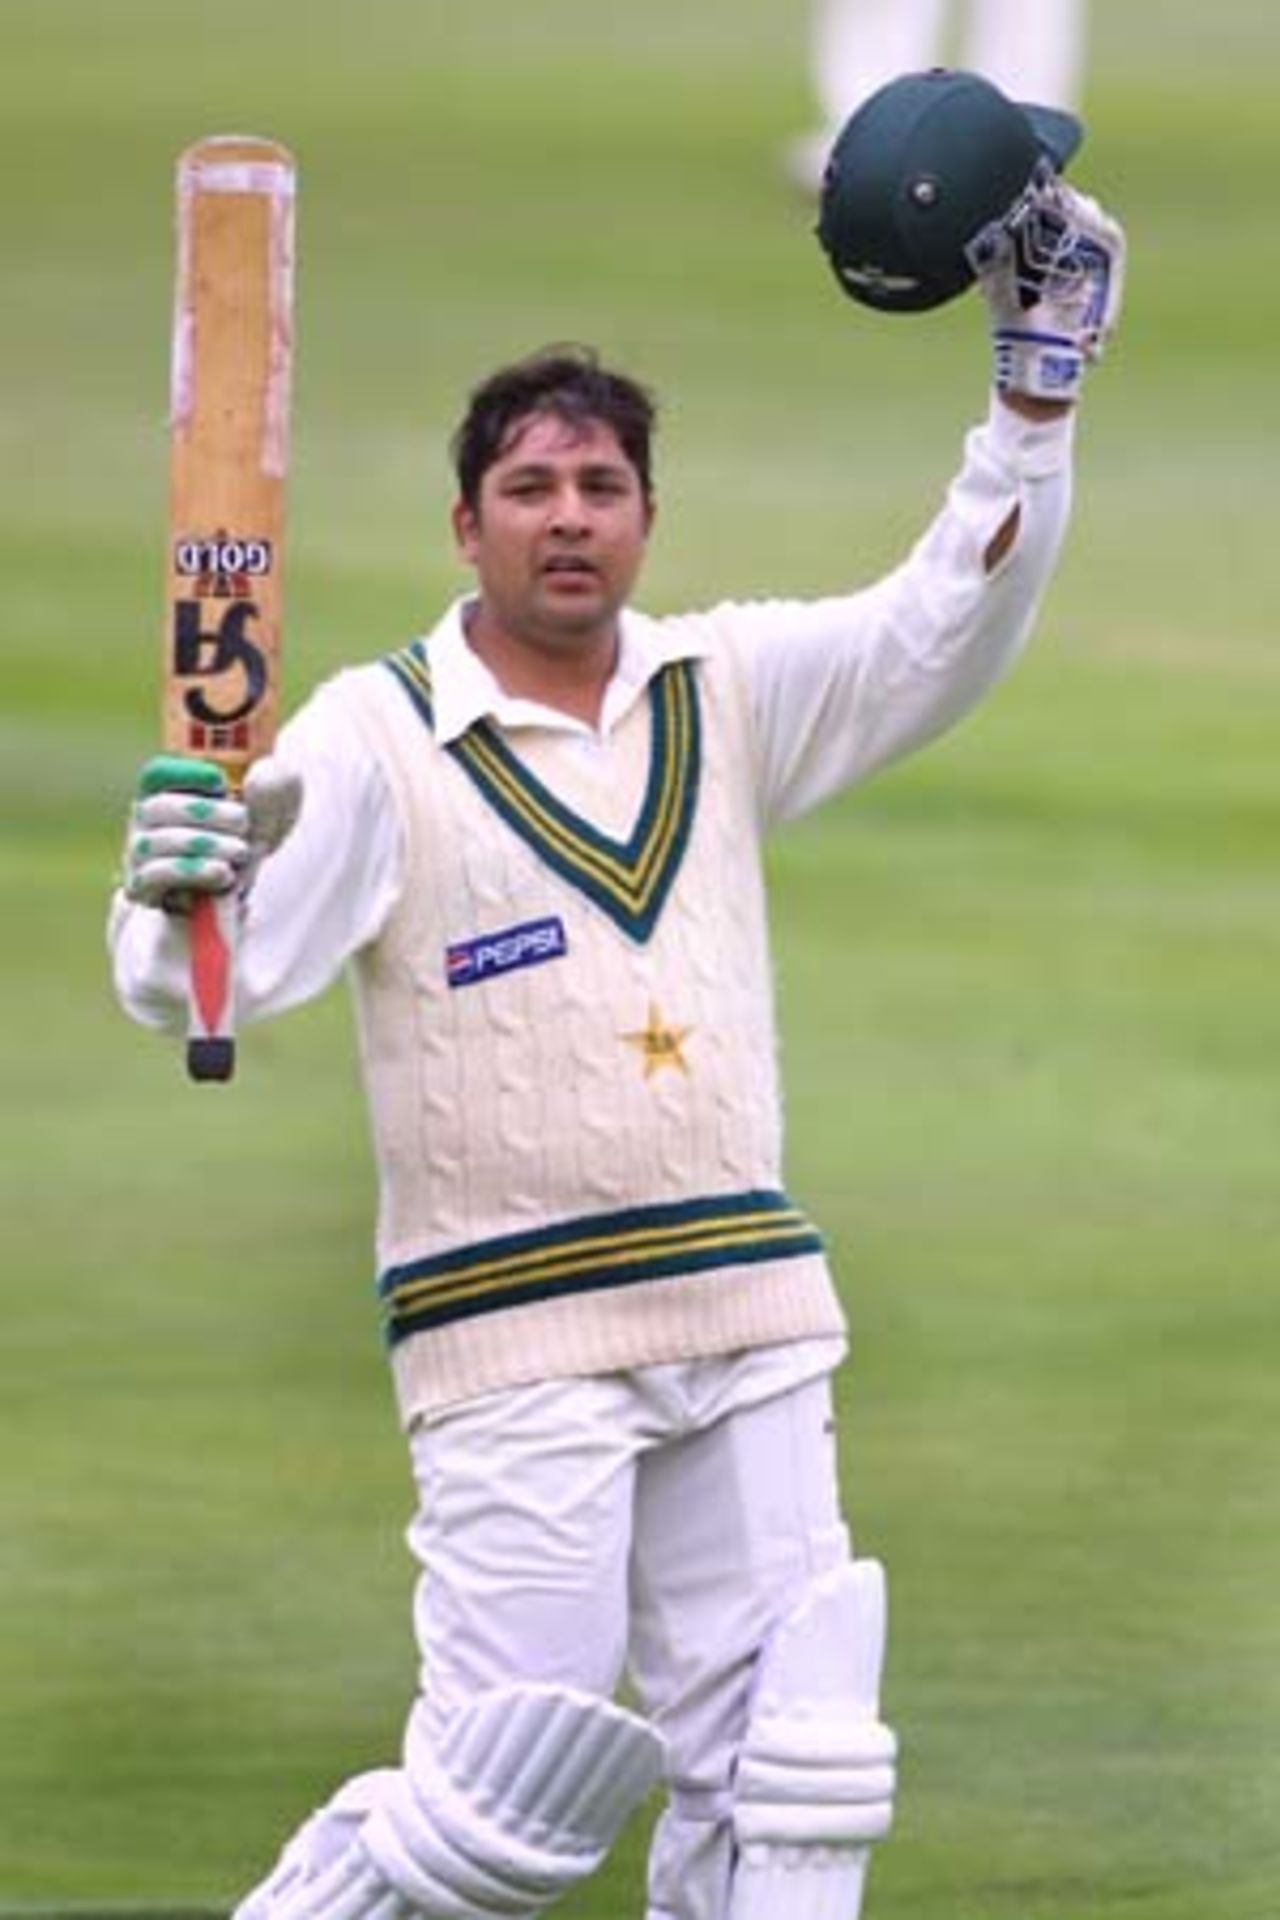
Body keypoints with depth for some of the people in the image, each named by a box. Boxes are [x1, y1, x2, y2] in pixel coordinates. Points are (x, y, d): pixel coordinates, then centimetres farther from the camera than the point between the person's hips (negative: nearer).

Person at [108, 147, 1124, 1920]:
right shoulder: (377, 740, -6)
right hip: (515, 1349, -5)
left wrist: (1038, 378, -10)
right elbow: (195, 978, -15)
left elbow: (949, 624, 2)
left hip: (752, 1318, 5)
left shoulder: (727, 694, 9)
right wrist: (182, 899, -39)